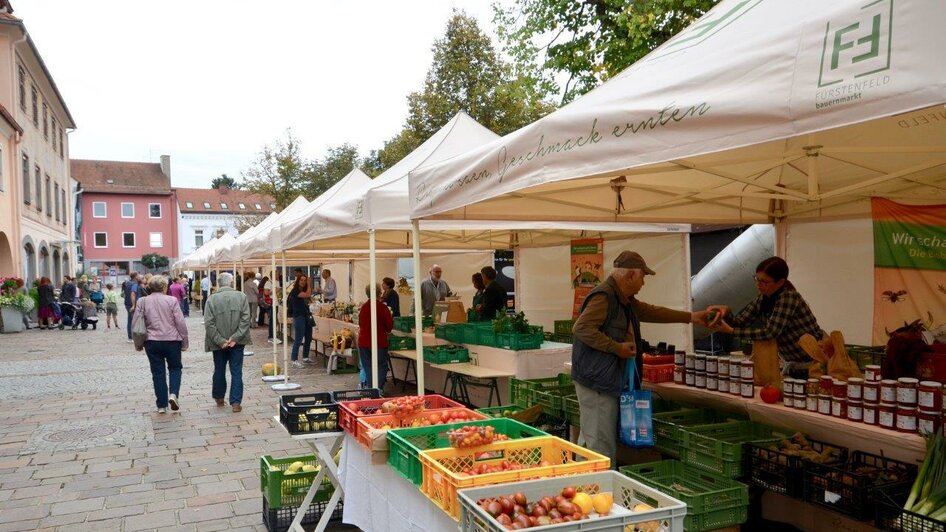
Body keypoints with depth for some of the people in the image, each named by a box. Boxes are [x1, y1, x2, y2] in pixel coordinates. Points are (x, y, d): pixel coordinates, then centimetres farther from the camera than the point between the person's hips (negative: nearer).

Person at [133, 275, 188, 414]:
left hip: (152, 342, 2)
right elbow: (181, 323, -6)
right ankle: (173, 394, -5)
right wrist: (184, 342, 3)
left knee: (158, 372, 9)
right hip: (172, 340, -2)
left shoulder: (142, 301, 0)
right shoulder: (172, 300, -6)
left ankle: (161, 405, 12)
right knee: (175, 368, 16)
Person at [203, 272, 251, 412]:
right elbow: (245, 320, -11)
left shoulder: (211, 299, -6)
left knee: (219, 371, 18)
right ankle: (236, 402, 1)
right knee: (236, 372, 4)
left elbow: (209, 323, -11)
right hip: (237, 342, 0)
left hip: (219, 343, 1)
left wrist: (220, 340, -10)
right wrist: (235, 337, -11)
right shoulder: (241, 297, -5)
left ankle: (219, 398, 34)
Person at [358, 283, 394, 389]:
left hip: (363, 342, 5)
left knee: (367, 366, 10)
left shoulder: (363, 307, 3)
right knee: (381, 366, 2)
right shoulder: (382, 307, -11)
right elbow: (389, 325, -6)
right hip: (379, 342, -5)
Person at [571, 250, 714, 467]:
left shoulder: (625, 299, 19)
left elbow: (651, 312, 31)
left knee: (590, 439, 15)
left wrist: (690, 317, 29)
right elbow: (581, 328, -24)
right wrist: (617, 347, -19)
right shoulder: (603, 296, -15)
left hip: (610, 380, 10)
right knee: (601, 443, -6)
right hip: (596, 379, -10)